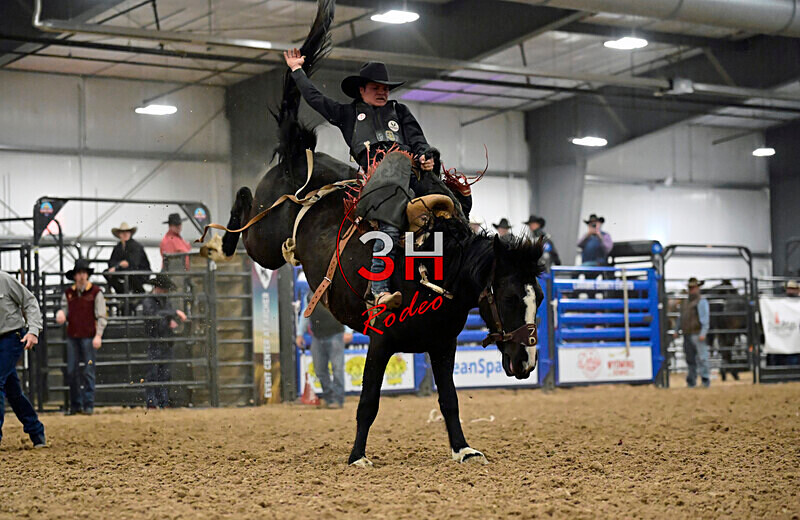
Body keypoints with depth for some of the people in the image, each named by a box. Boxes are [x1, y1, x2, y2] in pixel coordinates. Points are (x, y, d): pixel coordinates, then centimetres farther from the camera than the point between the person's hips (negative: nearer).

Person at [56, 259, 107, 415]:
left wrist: (98, 335, -11)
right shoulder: (68, 293, 10)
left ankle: (88, 404, 2)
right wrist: (60, 316, -10)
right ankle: (75, 404, 13)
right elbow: (64, 310, 15)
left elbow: (101, 316, -2)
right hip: (72, 337, 4)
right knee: (71, 371, 4)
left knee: (88, 371, -4)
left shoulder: (95, 292, -1)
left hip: (89, 337, -4)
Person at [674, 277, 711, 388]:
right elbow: (680, 318, 26)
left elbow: (705, 319, -12)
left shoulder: (702, 302, -3)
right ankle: (691, 381, 15)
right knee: (690, 358, 10)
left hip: (697, 335, -7)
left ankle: (706, 379, -11)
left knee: (702, 357, -11)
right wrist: (676, 330, 17)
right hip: (687, 335, 7)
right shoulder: (686, 303, 20)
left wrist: (703, 333, -21)